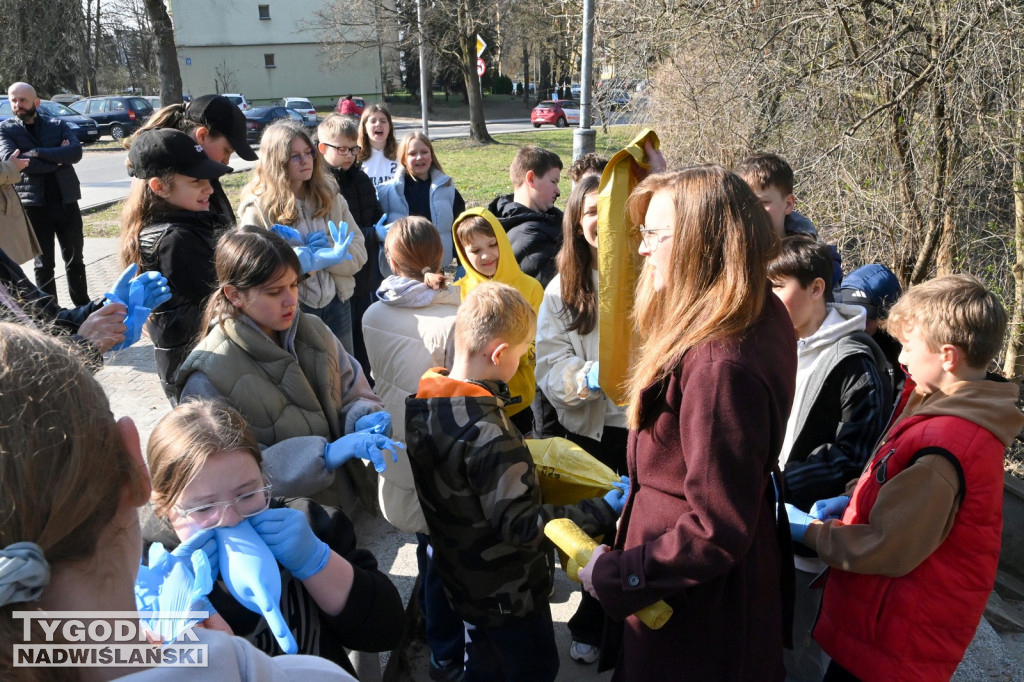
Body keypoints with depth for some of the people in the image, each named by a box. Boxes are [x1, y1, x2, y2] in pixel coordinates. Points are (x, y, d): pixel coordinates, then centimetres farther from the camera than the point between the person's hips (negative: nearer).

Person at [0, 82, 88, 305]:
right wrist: (57, 159, -13)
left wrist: (37, 153, -17)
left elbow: (76, 152, -11)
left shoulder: (58, 125, 6)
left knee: (75, 260, 11)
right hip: (33, 205, -1)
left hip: (66, 202, 1)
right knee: (43, 264, 6)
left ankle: (84, 308, 23)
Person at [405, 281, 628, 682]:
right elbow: (521, 525, -31)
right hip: (509, 595, -8)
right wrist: (604, 510, -27)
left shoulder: (422, 404, -9)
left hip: (464, 584, 8)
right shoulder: (489, 435, -34)